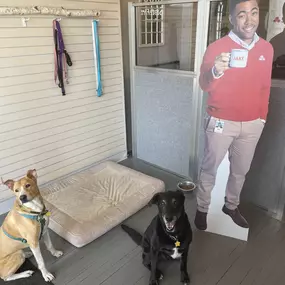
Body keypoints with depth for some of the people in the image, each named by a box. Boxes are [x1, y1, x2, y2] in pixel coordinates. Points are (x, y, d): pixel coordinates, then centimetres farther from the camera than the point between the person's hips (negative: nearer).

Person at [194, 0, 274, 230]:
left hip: (252, 124, 5)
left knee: (241, 170, 17)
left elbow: (265, 86, 12)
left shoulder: (267, 49, 2)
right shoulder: (217, 48, -12)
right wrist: (215, 71, -41)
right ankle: (202, 209, 28)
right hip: (221, 122, -4)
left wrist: (262, 116, 14)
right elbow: (204, 86, -20)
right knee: (210, 169, 8)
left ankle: (231, 206, 39)